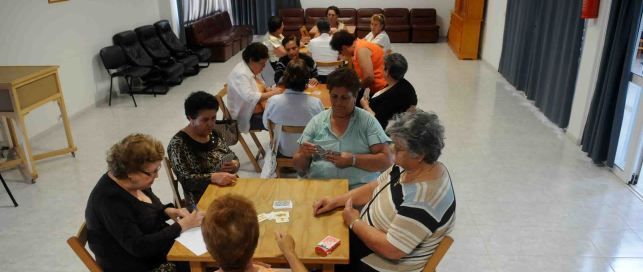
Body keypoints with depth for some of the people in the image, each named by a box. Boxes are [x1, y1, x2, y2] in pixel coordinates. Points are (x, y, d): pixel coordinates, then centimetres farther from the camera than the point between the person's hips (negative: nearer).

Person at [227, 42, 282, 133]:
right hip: (247, 117, -9)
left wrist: (269, 90, -1)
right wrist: (272, 93, -26)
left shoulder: (253, 69, 5)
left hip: (259, 110, 9)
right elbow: (250, 98, -34)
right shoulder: (240, 74, -23)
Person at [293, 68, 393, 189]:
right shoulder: (317, 121, 10)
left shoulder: (367, 120, 3)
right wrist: (304, 155, -10)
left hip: (359, 188, -2)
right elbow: (299, 166, 12)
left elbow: (386, 160, -3)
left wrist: (353, 160, -14)